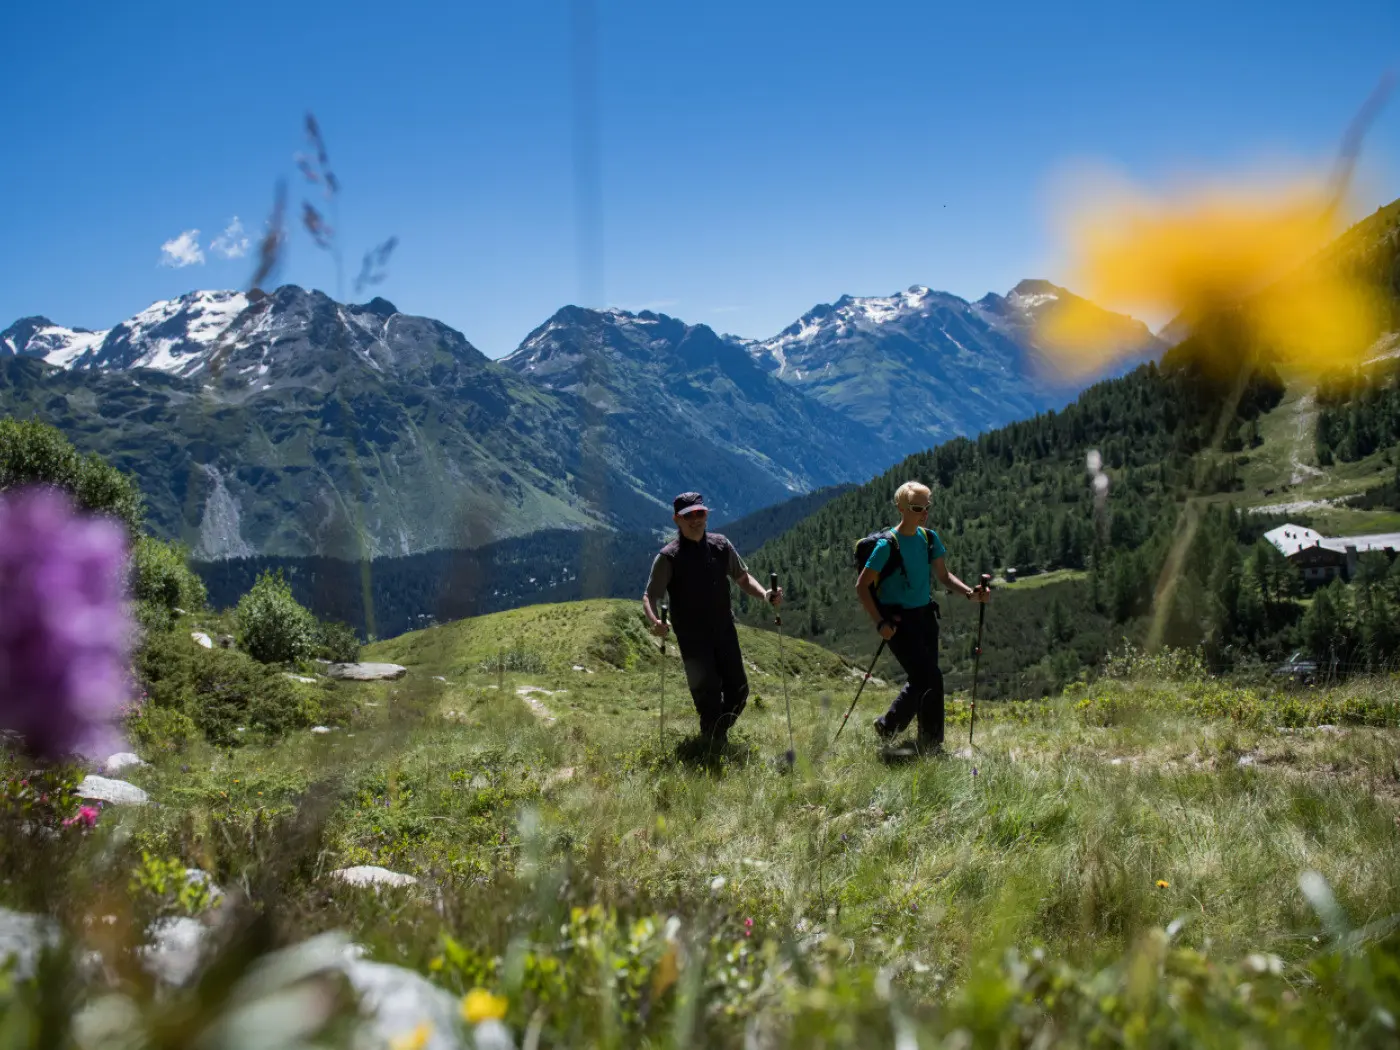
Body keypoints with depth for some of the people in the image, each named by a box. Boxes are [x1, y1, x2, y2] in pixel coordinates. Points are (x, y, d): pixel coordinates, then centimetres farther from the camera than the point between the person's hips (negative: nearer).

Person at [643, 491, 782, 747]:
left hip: (725, 631, 4)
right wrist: (655, 622, -33)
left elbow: (742, 578, 12)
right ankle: (713, 746, 15)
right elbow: (649, 596, -12)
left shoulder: (721, 546, 2)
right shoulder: (669, 557, -11)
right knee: (707, 695, -6)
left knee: (738, 691, 8)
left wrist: (765, 594, -8)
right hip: (693, 637, -4)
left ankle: (718, 734, 33)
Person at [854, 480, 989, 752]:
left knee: (923, 679, 12)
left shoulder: (930, 538, 5)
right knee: (930, 678, -12)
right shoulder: (887, 545, -15)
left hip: (925, 615, 7)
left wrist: (970, 593, -7)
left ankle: (887, 727, 33)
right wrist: (880, 623, -18)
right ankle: (931, 745, 0)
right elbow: (862, 585, -12)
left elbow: (943, 576, 11)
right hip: (898, 621, -7)